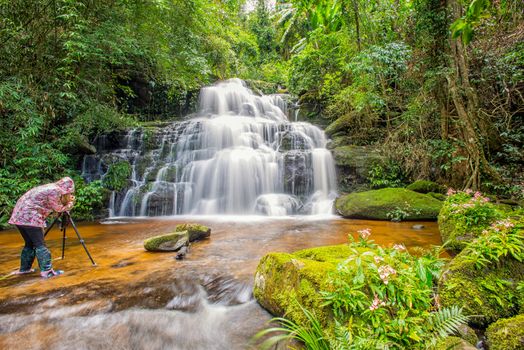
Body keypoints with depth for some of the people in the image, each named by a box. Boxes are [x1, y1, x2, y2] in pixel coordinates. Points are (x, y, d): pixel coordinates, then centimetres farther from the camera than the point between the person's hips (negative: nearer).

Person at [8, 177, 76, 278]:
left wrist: (68, 201, 17)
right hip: (29, 217, -9)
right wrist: (70, 203, 11)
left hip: (19, 216, 9)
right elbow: (58, 209, -3)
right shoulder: (55, 191, -11)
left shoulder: (49, 187, 16)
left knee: (30, 243, 19)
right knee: (40, 245, -5)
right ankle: (47, 270, -4)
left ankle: (24, 268, 28)